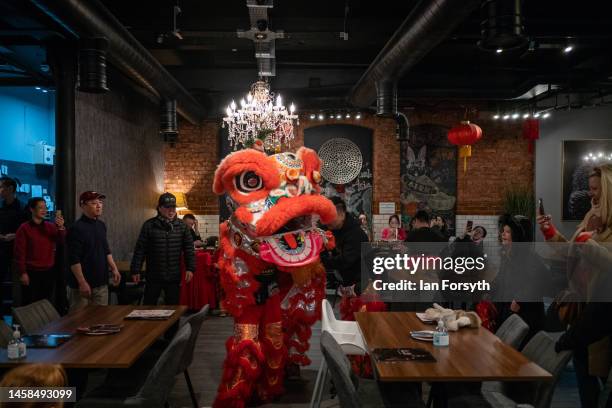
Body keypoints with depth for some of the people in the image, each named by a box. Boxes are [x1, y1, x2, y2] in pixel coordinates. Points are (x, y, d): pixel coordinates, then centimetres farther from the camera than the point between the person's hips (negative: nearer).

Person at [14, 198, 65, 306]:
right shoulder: (24, 228, -6)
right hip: (31, 272, -4)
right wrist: (22, 273, -11)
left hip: (49, 271, 4)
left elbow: (61, 240, -7)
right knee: (30, 305, 3)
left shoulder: (51, 226, 6)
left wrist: (61, 227, -25)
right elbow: (20, 252, -8)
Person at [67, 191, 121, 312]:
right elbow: (74, 260, -18)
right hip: (83, 284, -7)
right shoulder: (77, 228, -14)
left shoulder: (101, 225, 10)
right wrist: (82, 282, -20)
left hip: (101, 283, 7)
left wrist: (114, 268, 12)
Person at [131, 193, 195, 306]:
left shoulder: (182, 226, 2)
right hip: (153, 276, -1)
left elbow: (189, 249, 4)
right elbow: (140, 249, -1)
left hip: (174, 277, 1)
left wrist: (190, 268, -4)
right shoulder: (149, 225, -3)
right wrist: (135, 270, -2)